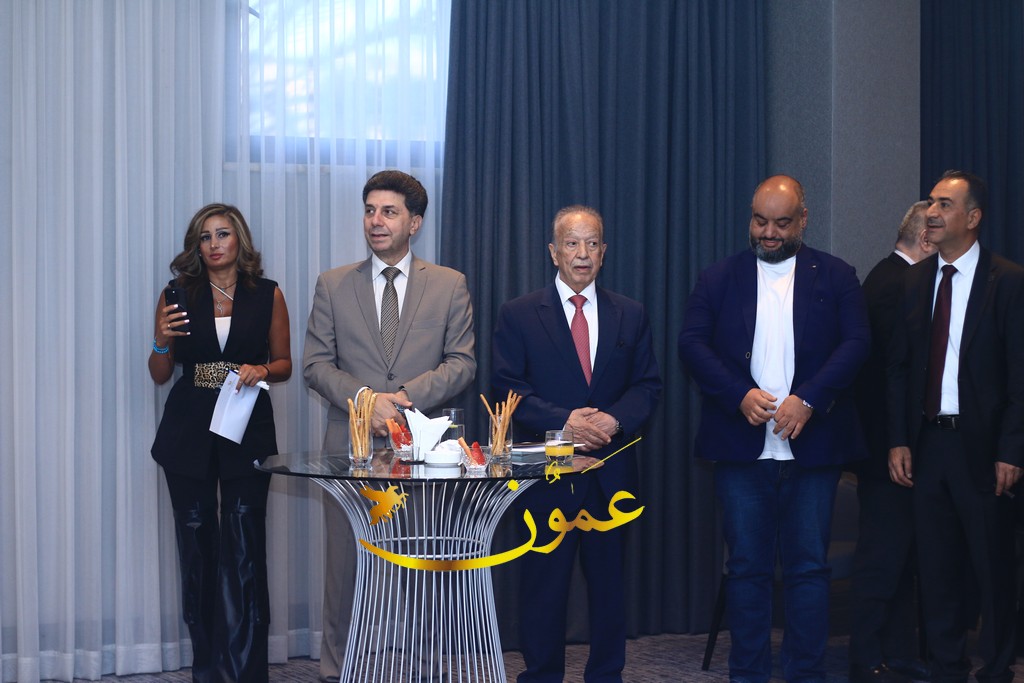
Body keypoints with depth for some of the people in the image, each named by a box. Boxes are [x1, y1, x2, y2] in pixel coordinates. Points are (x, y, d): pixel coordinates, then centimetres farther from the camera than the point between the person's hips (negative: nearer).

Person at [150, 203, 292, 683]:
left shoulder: (267, 295, 4)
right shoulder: (179, 295, 6)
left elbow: (284, 364, 10)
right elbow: (160, 374, 10)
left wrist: (262, 370, -11)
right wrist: (162, 341, -10)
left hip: (248, 430, -1)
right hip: (188, 431, 2)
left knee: (243, 551, -7)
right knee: (196, 547, 6)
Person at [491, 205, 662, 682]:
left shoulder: (630, 316, 10)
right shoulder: (518, 315, 2)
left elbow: (648, 386, 8)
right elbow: (508, 388, -4)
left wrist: (615, 419, -11)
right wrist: (563, 421, -17)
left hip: (611, 471, 3)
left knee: (609, 583, 9)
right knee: (544, 584, 2)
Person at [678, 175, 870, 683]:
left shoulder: (835, 277, 7)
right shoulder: (719, 279, 8)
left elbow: (856, 342, -3)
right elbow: (692, 343, -1)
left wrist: (807, 400, -16)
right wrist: (741, 394, -15)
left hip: (811, 445, 0)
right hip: (741, 446, 0)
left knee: (809, 566, 3)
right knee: (747, 567, 5)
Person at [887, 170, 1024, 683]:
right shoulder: (914, 281, 8)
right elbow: (899, 366, 9)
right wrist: (898, 441, 2)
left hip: (982, 445, -4)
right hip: (926, 442, 4)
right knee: (936, 567, 10)